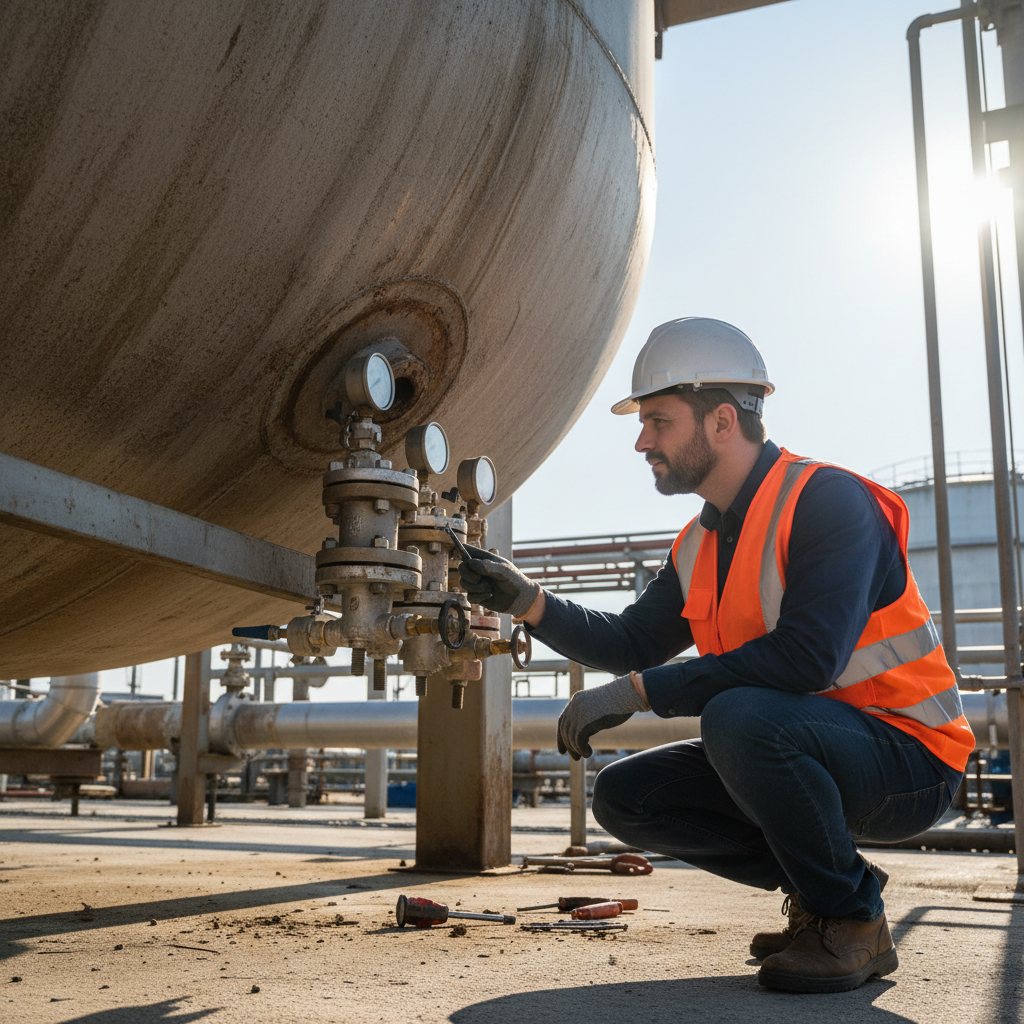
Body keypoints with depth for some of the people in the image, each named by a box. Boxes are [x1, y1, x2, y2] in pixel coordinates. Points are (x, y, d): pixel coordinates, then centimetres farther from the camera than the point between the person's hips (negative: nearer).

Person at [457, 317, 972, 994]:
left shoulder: (827, 499, -19)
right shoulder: (699, 546, 8)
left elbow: (807, 654, -31)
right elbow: (631, 643, 13)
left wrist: (638, 691, -29)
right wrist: (530, 603, -3)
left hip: (908, 756, -8)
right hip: (804, 755, 8)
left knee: (739, 714, -35)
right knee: (625, 796, -1)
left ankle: (853, 919, -12)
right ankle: (814, 886, 9)